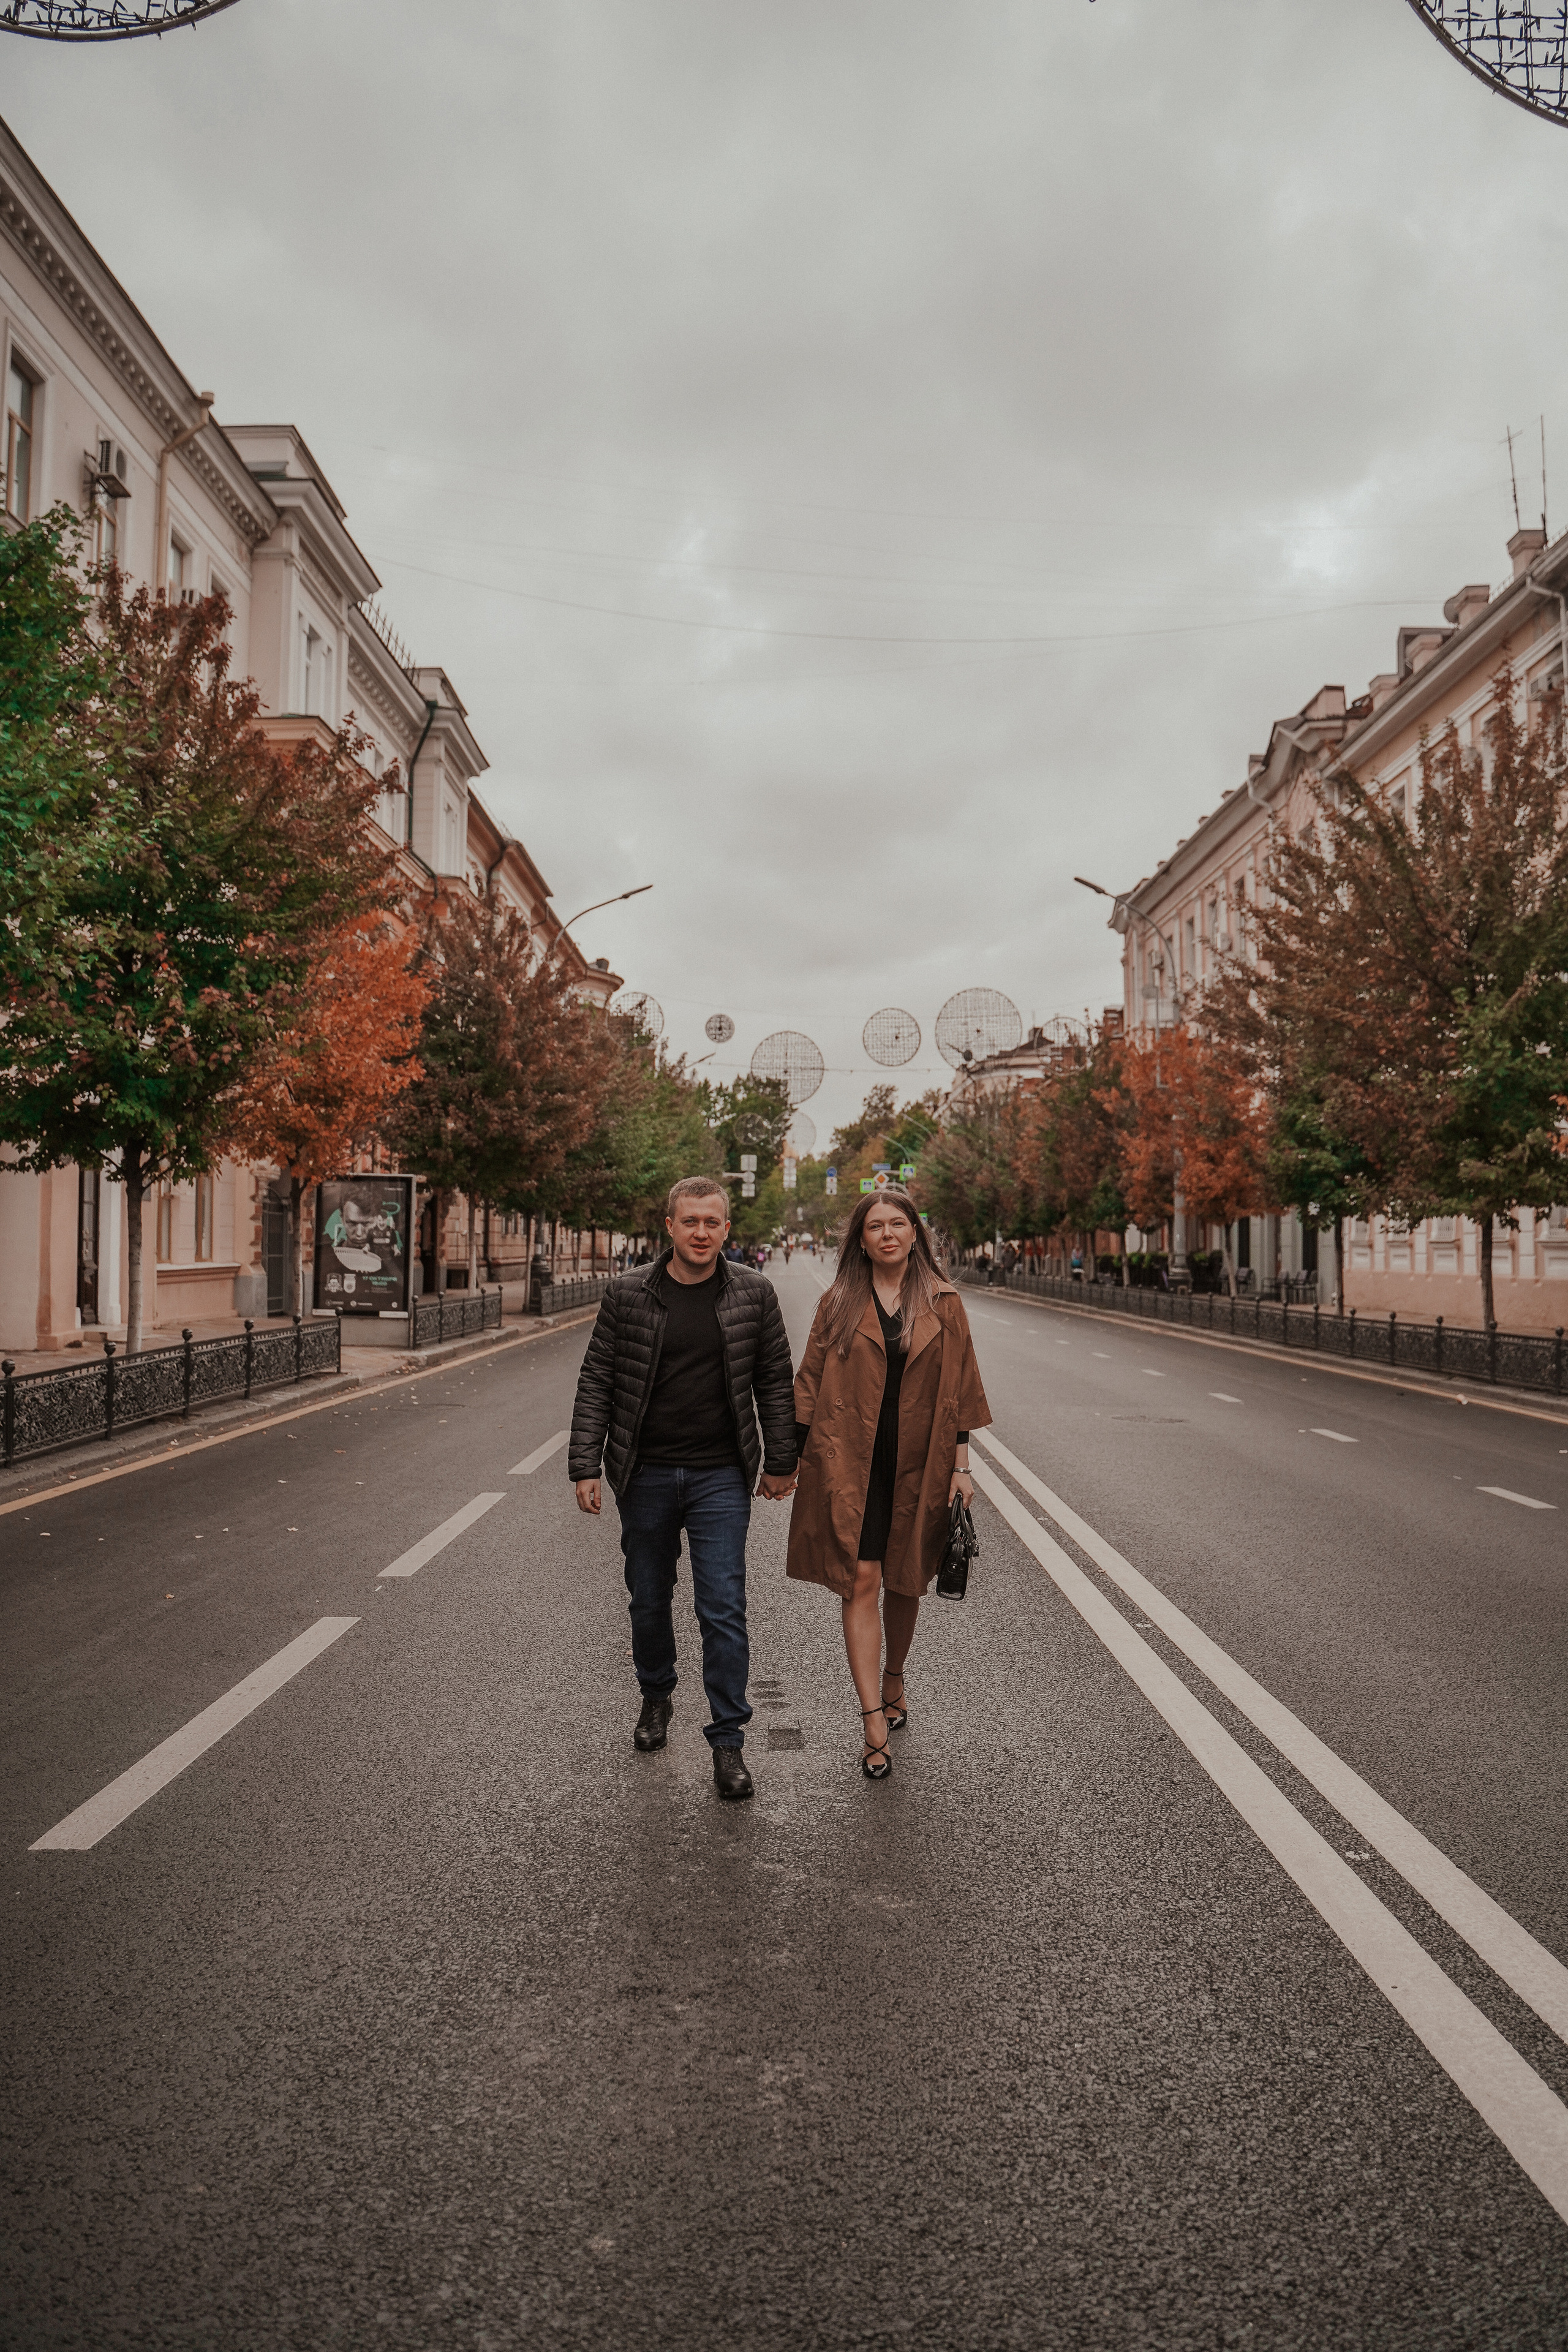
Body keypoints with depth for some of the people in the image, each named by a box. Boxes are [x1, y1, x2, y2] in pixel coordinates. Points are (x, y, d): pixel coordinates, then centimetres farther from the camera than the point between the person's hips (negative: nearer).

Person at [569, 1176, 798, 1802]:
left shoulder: (753, 1294, -2)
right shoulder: (627, 1296, -3)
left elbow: (773, 1381, 6)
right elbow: (596, 1382, 0)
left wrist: (780, 1461, 7)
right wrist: (585, 1466, -5)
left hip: (720, 1478, -1)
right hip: (645, 1475, 1)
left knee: (724, 1610, -4)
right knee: (648, 1601, 15)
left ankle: (728, 1740, 7)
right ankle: (656, 1696, 40)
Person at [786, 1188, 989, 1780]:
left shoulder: (942, 1304, 3)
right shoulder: (839, 1302, 2)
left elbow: (959, 1388, 6)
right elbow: (811, 1382, 4)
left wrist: (961, 1465, 2)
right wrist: (793, 1456, 0)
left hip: (916, 1465, 1)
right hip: (849, 1465, -1)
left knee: (905, 1583, 13)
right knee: (861, 1584, -7)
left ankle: (893, 1685, 36)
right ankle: (875, 1721, -6)